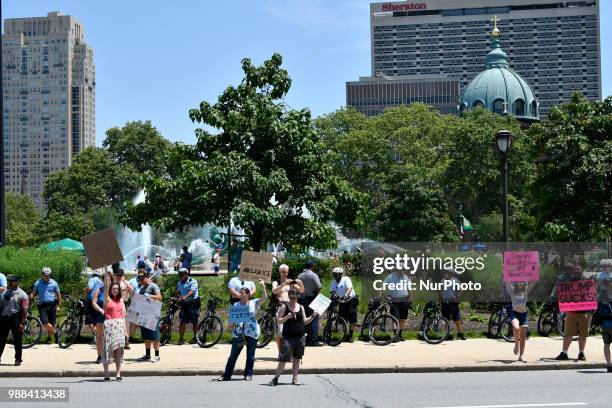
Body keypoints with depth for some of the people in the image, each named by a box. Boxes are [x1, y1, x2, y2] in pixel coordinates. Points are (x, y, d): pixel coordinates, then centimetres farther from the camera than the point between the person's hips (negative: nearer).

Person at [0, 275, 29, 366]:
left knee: (17, 341, 3)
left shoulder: (22, 295, -5)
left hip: (16, 319, -5)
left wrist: (22, 323, -17)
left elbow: (25, 310, -10)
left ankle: (18, 359, 12)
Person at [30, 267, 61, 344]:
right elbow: (33, 293, 10)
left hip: (52, 305, 0)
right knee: (45, 322, -19)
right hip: (42, 305, 0)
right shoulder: (37, 283, 6)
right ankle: (55, 333, -2)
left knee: (52, 323, -1)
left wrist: (59, 306, 7)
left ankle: (49, 338, 18)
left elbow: (58, 295, 12)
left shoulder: (54, 283, 6)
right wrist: (30, 298, -12)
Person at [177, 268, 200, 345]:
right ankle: (181, 338, 2)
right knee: (182, 322, -2)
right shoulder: (179, 283, 13)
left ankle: (195, 338, 13)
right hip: (184, 304, 5)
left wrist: (184, 297, -35)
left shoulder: (193, 282, -7)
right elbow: (178, 292, 19)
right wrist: (179, 296, -5)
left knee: (194, 322, 2)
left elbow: (191, 291, -21)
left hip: (193, 303, -5)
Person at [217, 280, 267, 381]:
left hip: (252, 333, -2)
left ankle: (248, 374, 17)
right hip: (238, 333, 2)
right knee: (233, 355, 3)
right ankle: (226, 375, 6)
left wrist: (263, 285, -20)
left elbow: (264, 297, -12)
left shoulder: (254, 303, 1)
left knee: (250, 355, 6)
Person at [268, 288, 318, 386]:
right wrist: (287, 317, -19)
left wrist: (313, 316, 1)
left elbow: (305, 321, 14)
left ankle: (295, 378, 15)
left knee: (297, 358, 8)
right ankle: (275, 379, 1)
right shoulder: (284, 306, 0)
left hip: (300, 336, 4)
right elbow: (279, 321, -3)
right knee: (283, 359, -6)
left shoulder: (301, 307, 11)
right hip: (288, 336, -4)